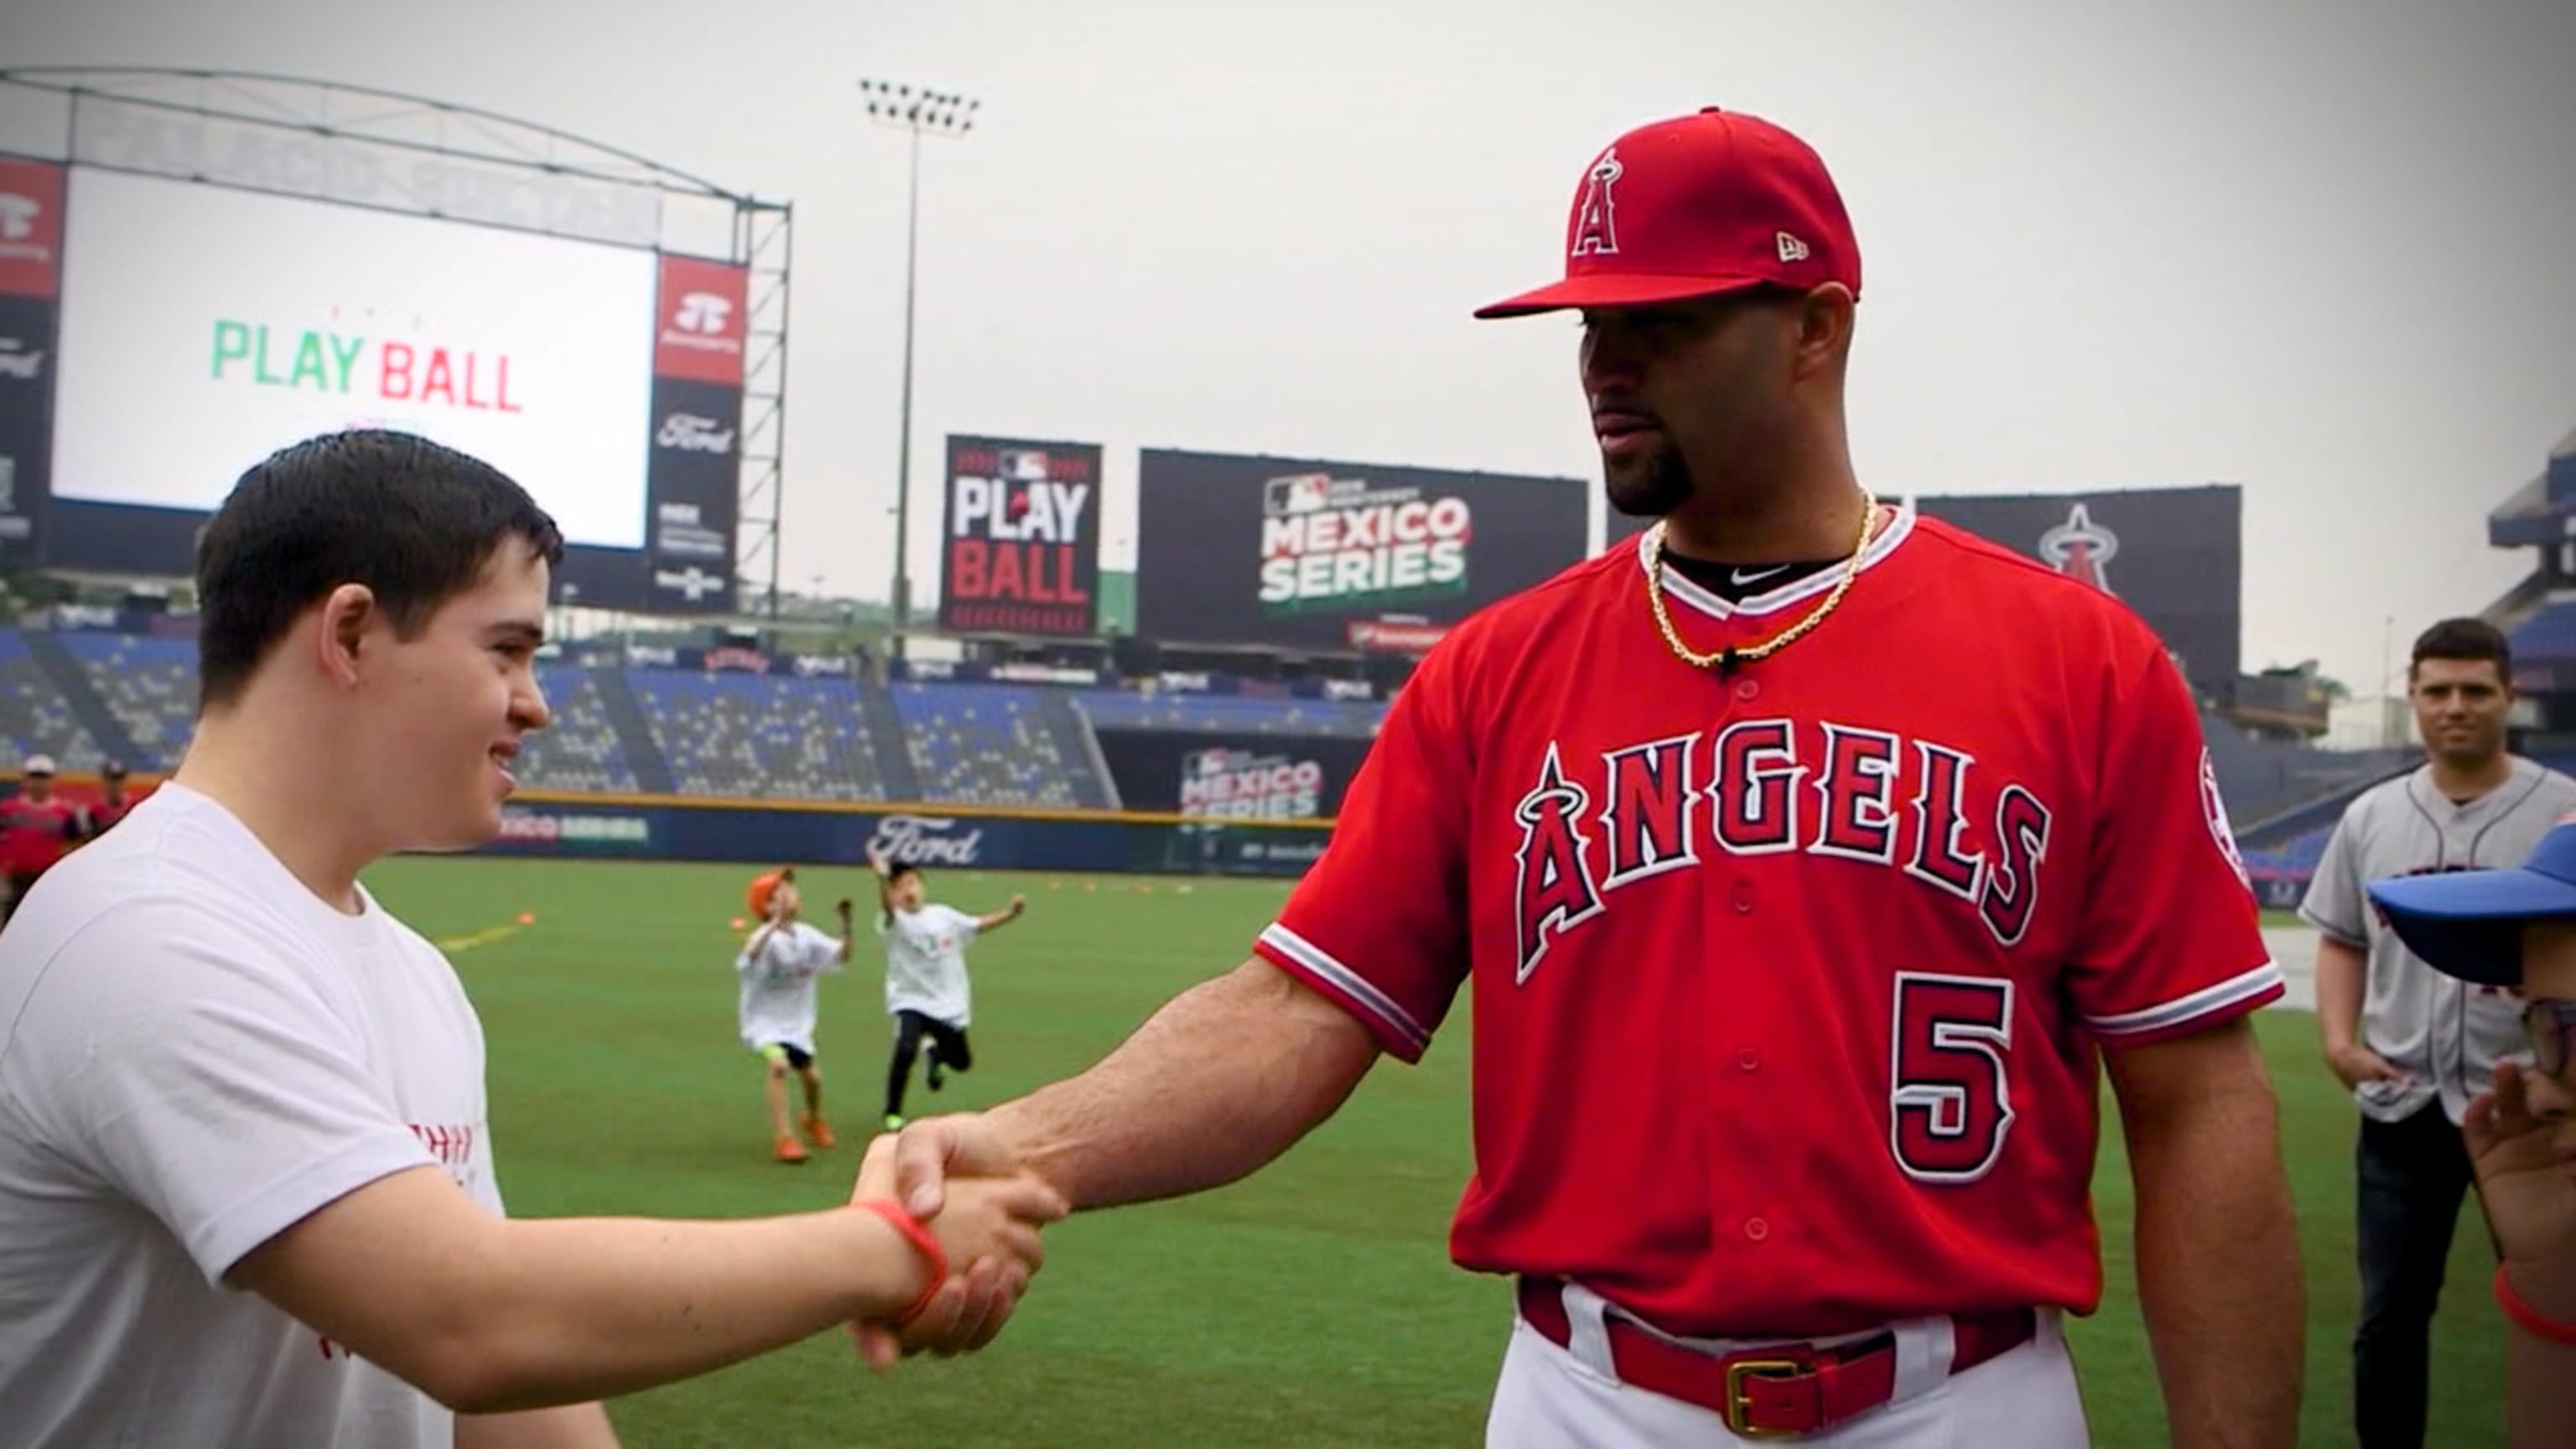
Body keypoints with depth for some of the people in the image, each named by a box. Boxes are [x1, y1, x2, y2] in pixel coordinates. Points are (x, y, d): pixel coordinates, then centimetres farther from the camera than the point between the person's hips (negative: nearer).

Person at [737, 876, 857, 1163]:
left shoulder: (807, 936, -2)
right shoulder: (767, 936, -21)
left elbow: (841, 956, -5)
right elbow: (748, 958, -43)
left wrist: (847, 925, -20)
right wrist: (776, 924, -54)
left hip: (797, 1022, 6)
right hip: (764, 1019, -6)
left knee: (812, 1077, 10)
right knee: (779, 1064, -30)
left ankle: (813, 1120, 44)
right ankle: (782, 1138, -25)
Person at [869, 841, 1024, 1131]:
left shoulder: (944, 916, -1)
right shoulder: (895, 922, -14)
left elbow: (979, 924, 11)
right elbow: (888, 908, -37)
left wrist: (1010, 913, -4)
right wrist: (882, 878, -58)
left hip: (949, 1003, 4)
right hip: (910, 1000, -4)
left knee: (960, 1062, 14)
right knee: (906, 1050, -29)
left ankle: (936, 1052, 51)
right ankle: (893, 1114, -9)